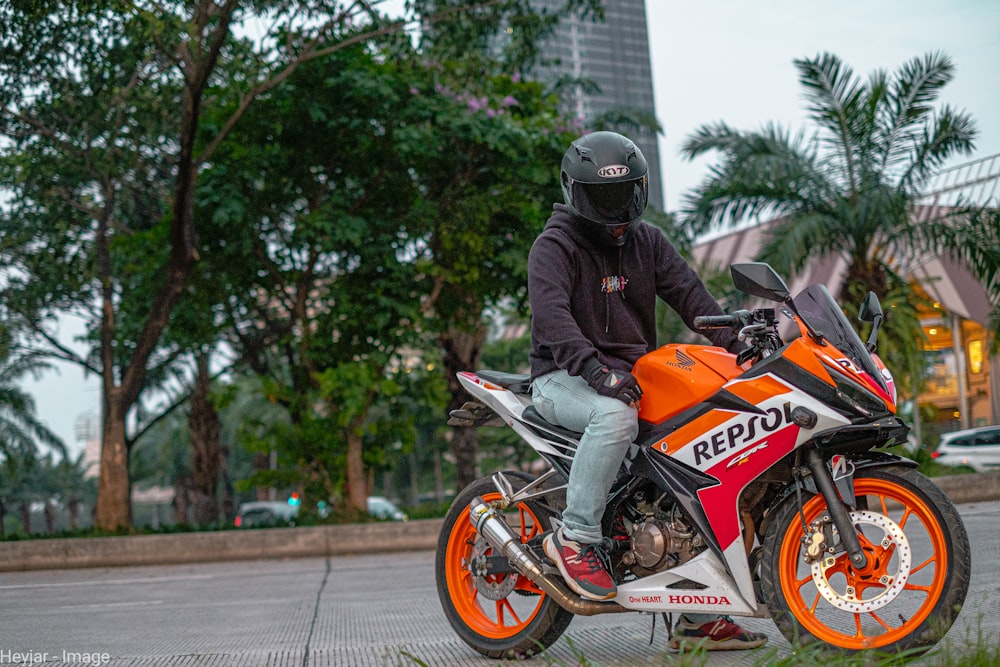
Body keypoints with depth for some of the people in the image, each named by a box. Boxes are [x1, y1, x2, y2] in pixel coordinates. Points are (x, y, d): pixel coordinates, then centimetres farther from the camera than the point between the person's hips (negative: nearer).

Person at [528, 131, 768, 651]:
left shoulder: (647, 242, 15)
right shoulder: (554, 246, -5)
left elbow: (690, 295, 5)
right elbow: (550, 314, -22)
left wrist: (740, 346, -12)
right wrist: (595, 369, -37)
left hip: (636, 375, 7)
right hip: (564, 378, -6)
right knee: (616, 415, -40)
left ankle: (700, 619, -1)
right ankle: (574, 537, -25)